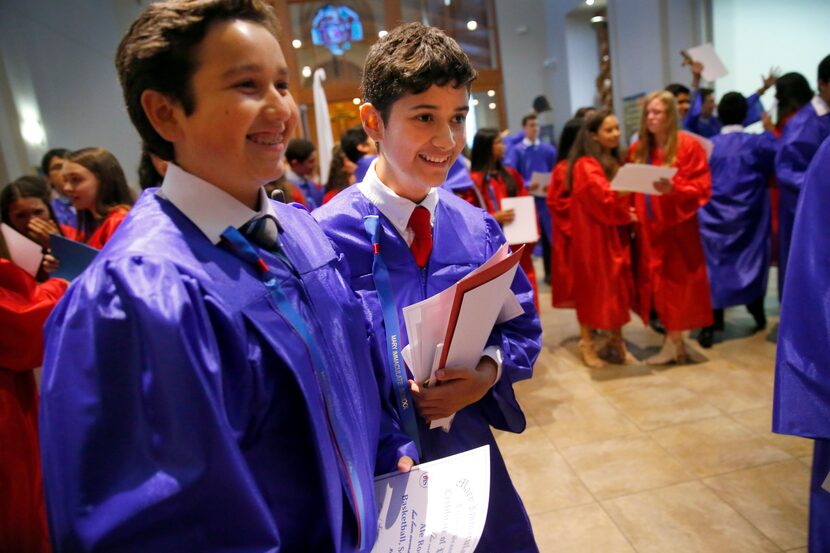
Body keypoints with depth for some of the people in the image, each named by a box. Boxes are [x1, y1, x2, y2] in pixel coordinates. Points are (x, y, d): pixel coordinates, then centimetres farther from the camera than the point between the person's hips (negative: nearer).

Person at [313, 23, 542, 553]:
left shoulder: (479, 229, -3)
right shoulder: (326, 236, -18)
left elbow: (522, 329, 5)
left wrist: (488, 373, -14)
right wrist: (395, 394, -26)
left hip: (468, 449, 5)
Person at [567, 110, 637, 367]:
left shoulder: (616, 161, 13)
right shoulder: (585, 166, -13)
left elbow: (624, 197, 18)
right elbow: (606, 198, -25)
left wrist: (630, 212, -1)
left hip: (616, 234, 7)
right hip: (593, 235, -7)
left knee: (617, 286, 9)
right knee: (592, 286, 0)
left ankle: (617, 341, 20)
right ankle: (586, 343, 13)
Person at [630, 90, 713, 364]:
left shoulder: (688, 145, -6)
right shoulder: (638, 149, 9)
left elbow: (701, 187, -10)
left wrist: (673, 188, -27)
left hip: (677, 227, -5)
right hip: (649, 228, 5)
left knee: (676, 283, 0)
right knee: (658, 284, 6)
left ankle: (673, 343, 9)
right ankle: (675, 342, 17)